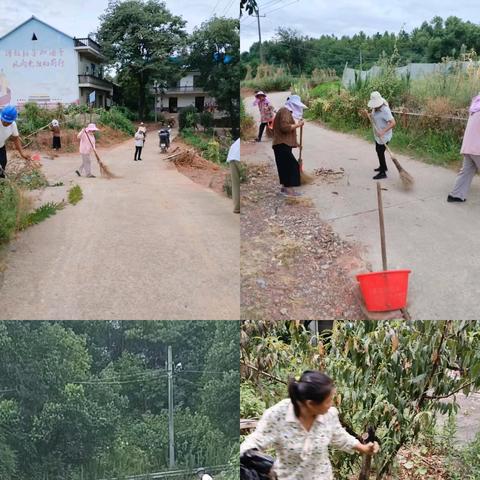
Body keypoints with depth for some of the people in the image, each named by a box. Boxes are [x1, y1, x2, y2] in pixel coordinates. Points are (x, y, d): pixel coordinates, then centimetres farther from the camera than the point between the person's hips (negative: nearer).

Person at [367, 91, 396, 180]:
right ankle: (383, 166, 43)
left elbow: (393, 123, -32)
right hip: (377, 135, 9)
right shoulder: (375, 108, 0)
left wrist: (383, 131, -40)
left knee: (380, 153, -3)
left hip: (384, 136, -9)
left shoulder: (385, 110, -26)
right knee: (378, 151, 23)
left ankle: (382, 173, 8)